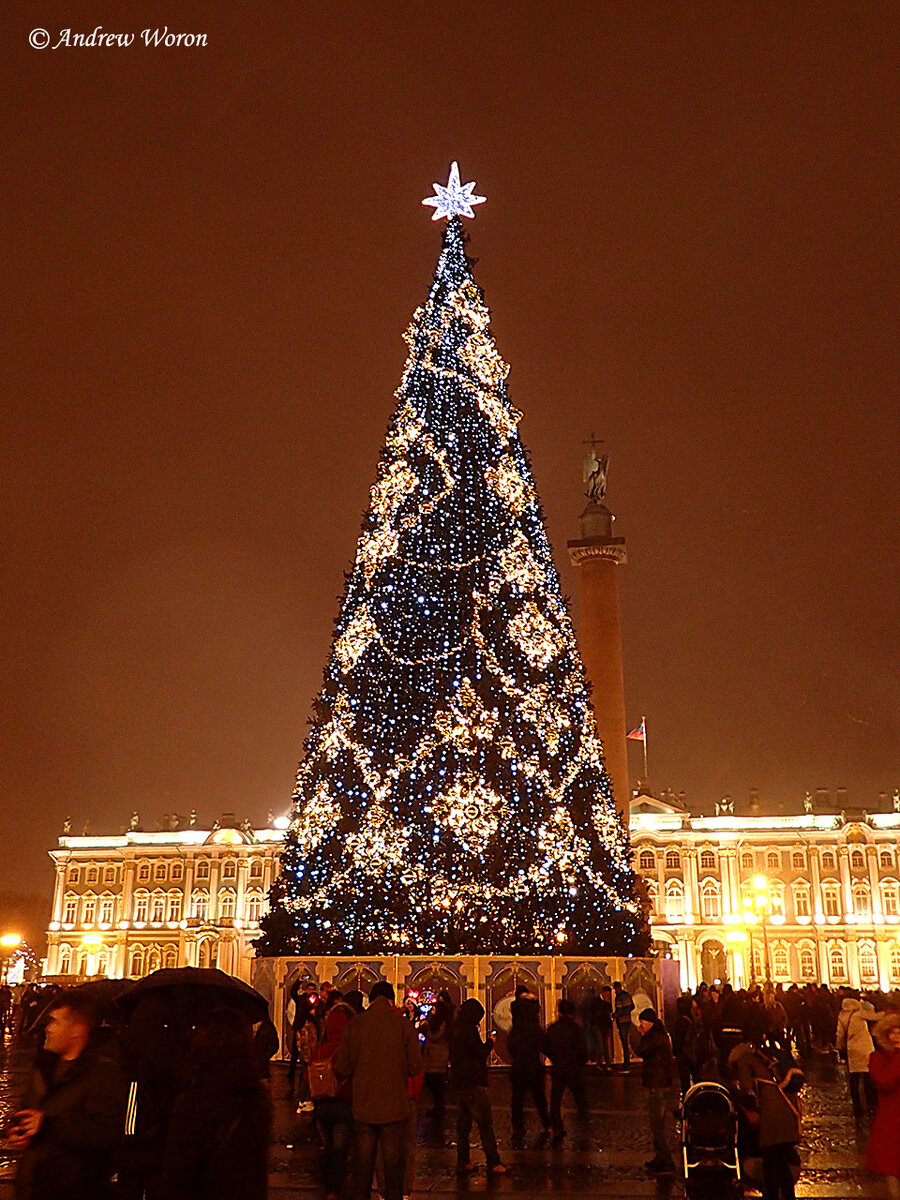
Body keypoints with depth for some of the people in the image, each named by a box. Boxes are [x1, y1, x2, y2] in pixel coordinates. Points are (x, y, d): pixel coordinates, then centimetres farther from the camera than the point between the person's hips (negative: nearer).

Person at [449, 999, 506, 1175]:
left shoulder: (456, 1029, 12)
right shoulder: (469, 1030, -15)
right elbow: (481, 1053, -13)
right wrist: (489, 1042, 6)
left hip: (458, 1080, 9)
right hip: (472, 1081, -9)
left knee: (463, 1121, 13)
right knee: (485, 1122, -5)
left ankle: (463, 1162, 16)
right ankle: (493, 1164, -4)